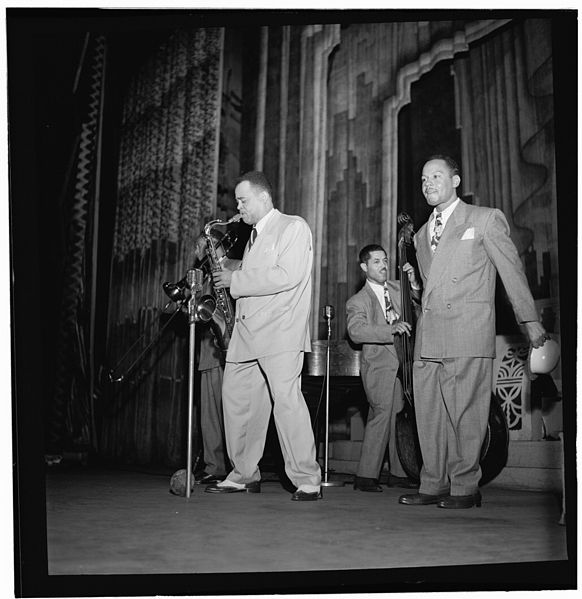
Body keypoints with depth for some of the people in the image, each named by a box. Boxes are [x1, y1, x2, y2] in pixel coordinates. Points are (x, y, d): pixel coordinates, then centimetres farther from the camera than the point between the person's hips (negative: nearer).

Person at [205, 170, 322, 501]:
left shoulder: (293, 227, -3)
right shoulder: (255, 235, 24)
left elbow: (287, 276, -17)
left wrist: (236, 280, -14)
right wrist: (226, 270, 12)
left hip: (280, 329, -9)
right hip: (247, 331, 9)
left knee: (285, 396, -17)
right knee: (236, 396, 7)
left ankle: (308, 480, -12)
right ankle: (245, 474, 18)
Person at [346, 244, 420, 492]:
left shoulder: (397, 288, 14)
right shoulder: (357, 301, -1)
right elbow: (356, 331, -19)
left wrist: (414, 285, -6)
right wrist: (391, 329, -31)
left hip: (402, 364, 5)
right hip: (379, 366, -5)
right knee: (382, 414, -14)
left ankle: (398, 473, 18)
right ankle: (366, 475, -8)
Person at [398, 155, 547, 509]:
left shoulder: (485, 220, 7)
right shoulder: (422, 235, 23)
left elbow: (512, 271, 6)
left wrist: (530, 320, 4)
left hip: (467, 333, -5)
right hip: (427, 337, 6)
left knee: (465, 414, -6)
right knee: (429, 414, 2)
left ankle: (465, 488, 2)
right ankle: (434, 486, 9)